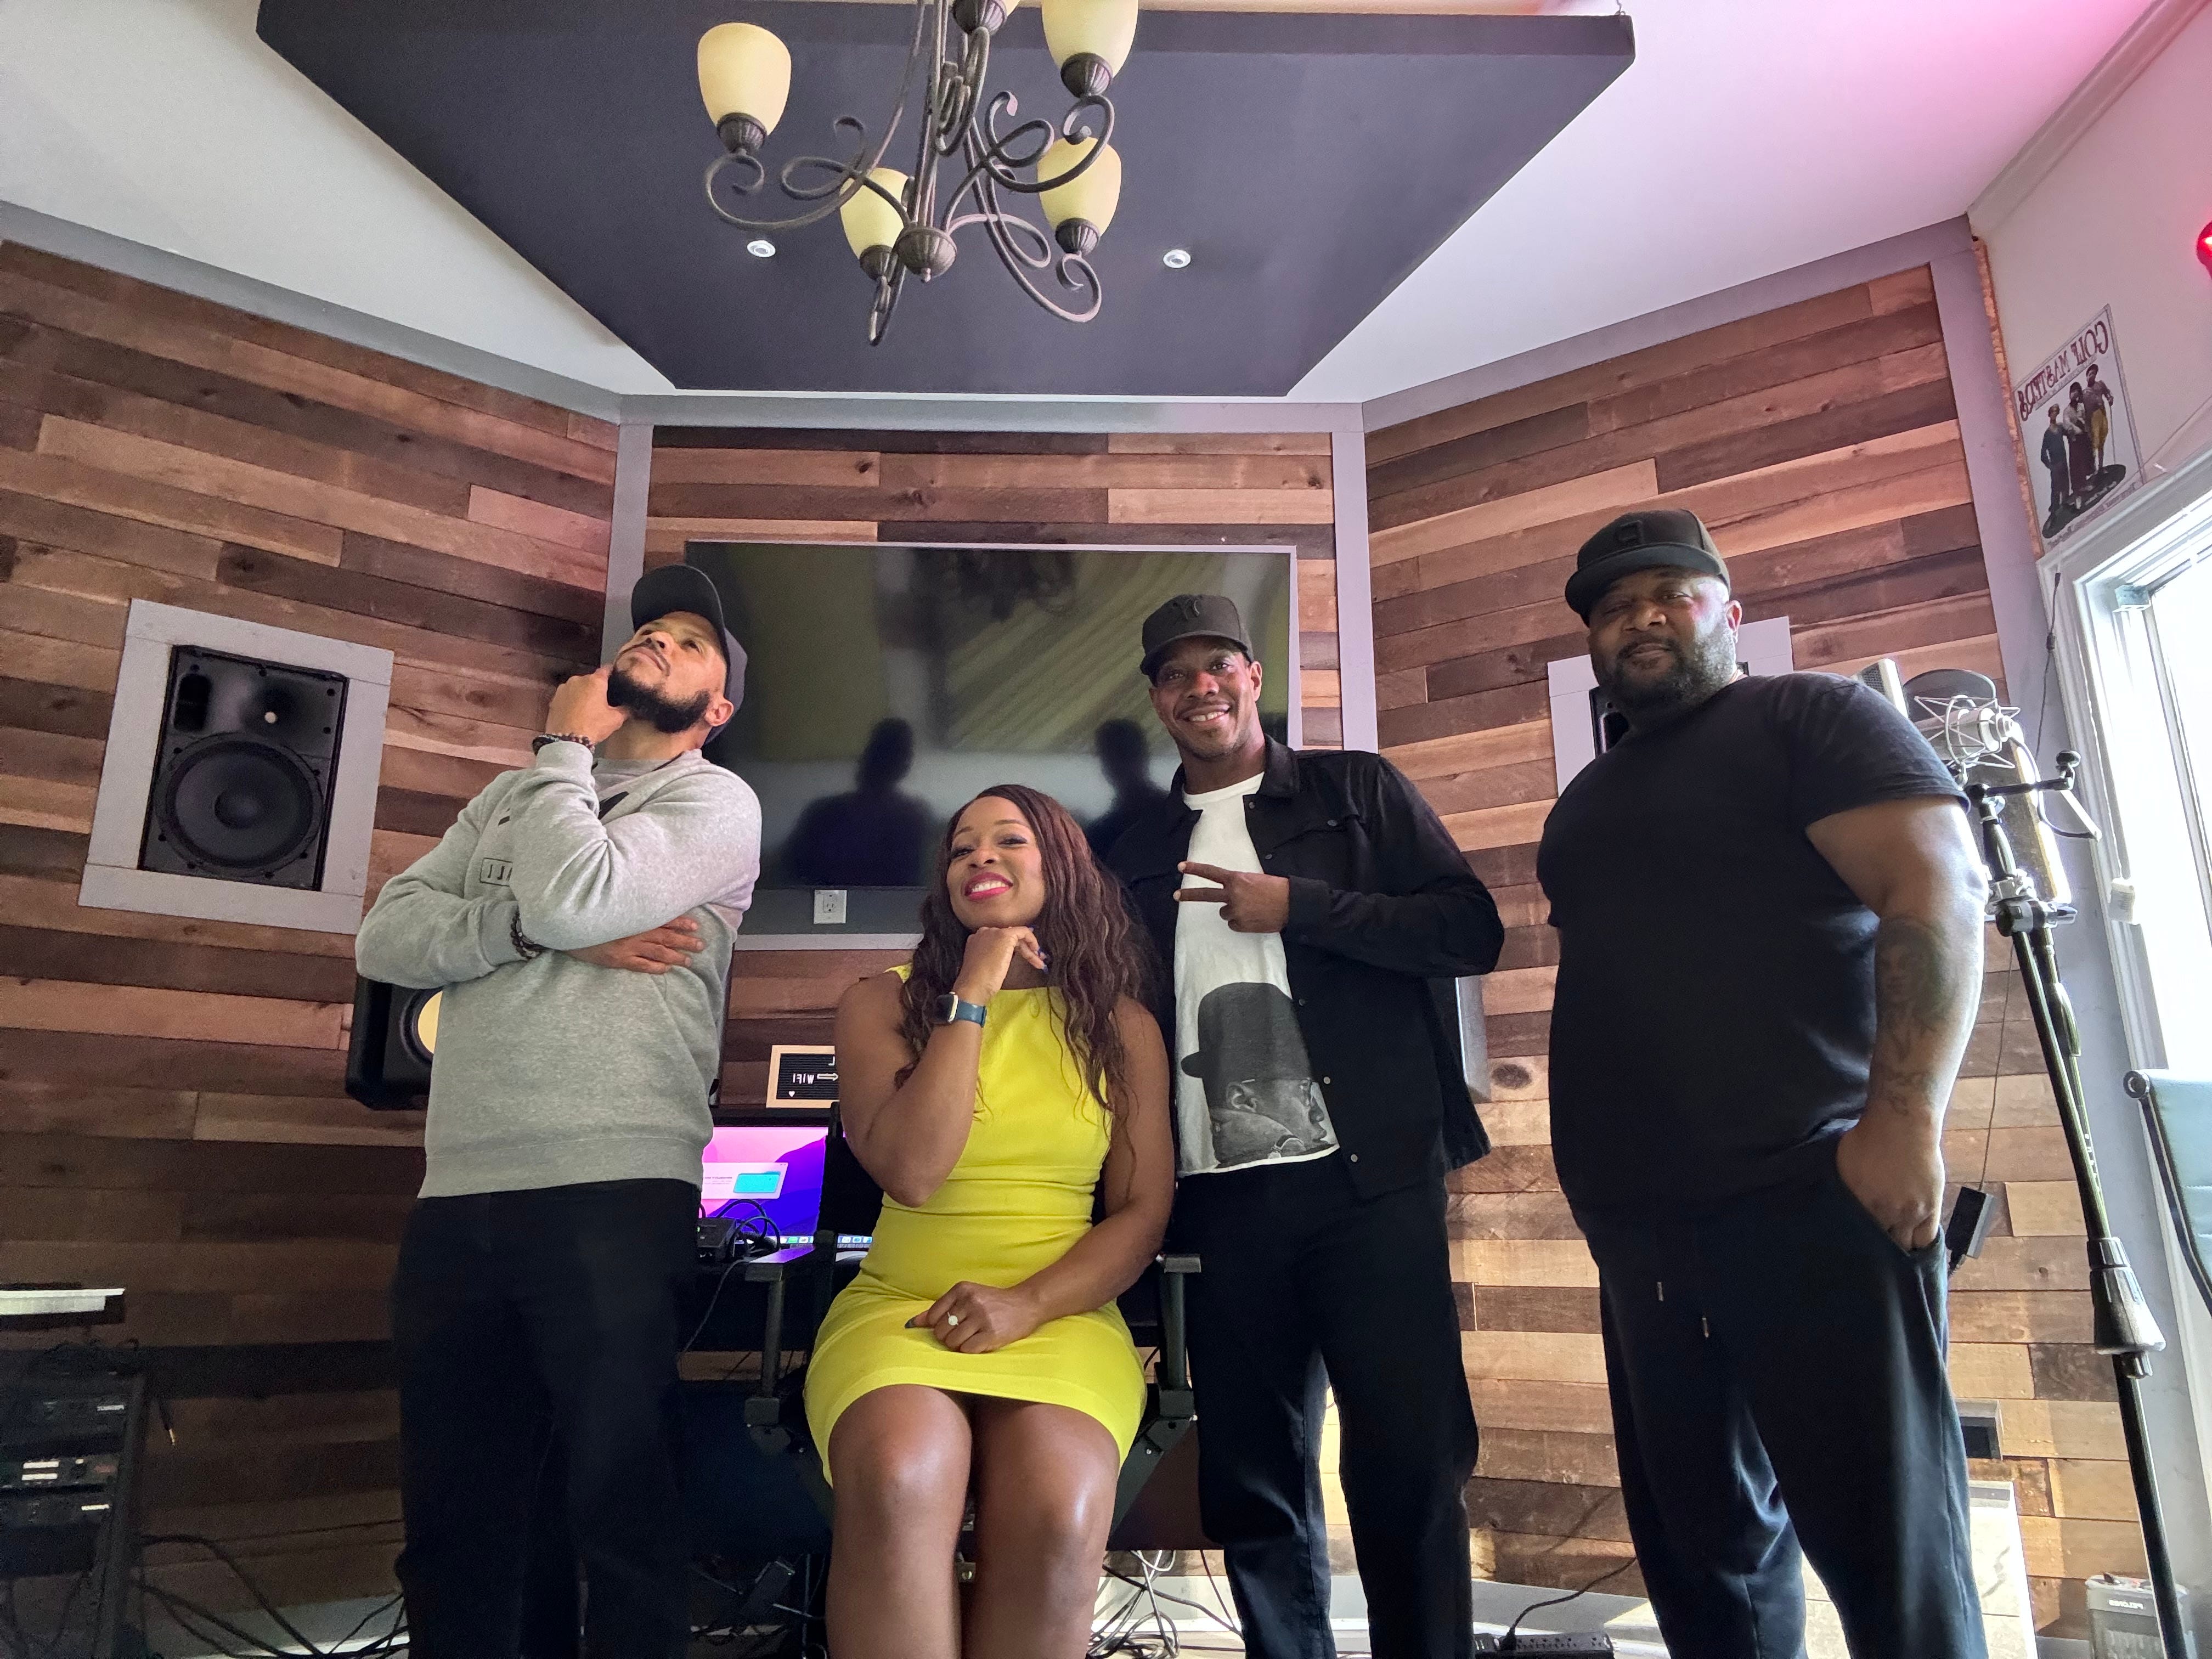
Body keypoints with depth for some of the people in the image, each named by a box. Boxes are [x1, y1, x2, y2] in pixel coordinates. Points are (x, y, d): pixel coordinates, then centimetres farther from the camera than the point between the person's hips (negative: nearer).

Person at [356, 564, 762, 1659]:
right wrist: (541, 930, -10)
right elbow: (386, 938, 8)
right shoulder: (511, 797, 20)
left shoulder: (716, 802, 2)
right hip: (455, 1198, 6)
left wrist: (566, 746, 0)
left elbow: (574, 898, -16)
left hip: (613, 1194, -5)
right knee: (448, 1524, 14)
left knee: (621, 1514, 1)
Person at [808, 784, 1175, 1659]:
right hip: (899, 1310, 0)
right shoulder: (883, 1003, 5)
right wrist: (974, 994, -8)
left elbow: (1145, 1210, 5)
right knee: (897, 1483, -35)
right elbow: (909, 1172, -10)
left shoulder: (1121, 1024, 8)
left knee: (1057, 1515, -32)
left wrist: (1030, 1305, -12)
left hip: (1063, 1318, 1)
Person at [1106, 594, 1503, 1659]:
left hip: (1369, 1177, -3)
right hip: (1222, 1201, 3)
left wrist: (1298, 906, -11)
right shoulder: (1140, 853, 16)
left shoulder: (1356, 792, 7)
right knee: (1250, 1482, 10)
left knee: (1408, 1468, 0)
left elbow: (1472, 930, -3)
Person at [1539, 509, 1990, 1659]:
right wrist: (1600, 1182, 14)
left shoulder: (1810, 718, 1)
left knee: (1884, 1543, -3)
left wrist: (1905, 1116, -21)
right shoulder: (1586, 804, 21)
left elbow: (1936, 885, -11)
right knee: (1698, 1538, 13)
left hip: (1811, 1194, -6)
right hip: (1642, 1227, 7)